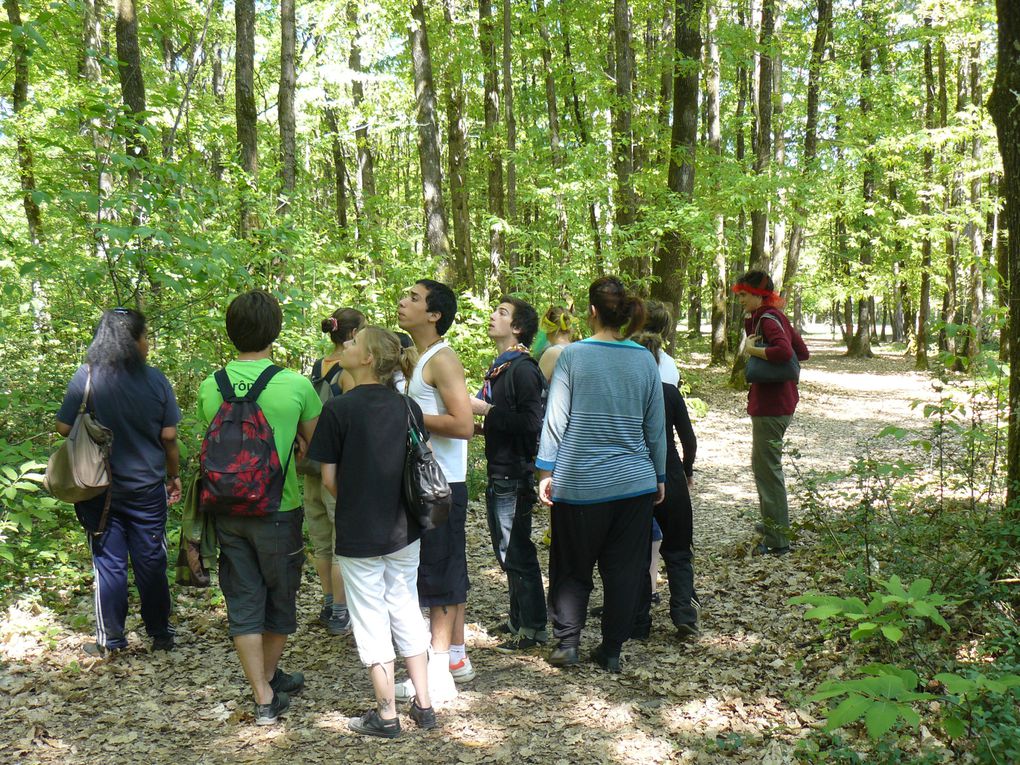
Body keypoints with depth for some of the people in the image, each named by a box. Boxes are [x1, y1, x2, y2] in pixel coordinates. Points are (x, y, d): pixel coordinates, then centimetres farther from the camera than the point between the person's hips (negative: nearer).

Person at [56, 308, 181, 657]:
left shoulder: (86, 376, -8)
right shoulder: (156, 380, -7)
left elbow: (64, 427, -8)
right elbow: (169, 436, -4)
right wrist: (173, 475, 10)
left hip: (101, 487, 0)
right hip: (148, 486, 0)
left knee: (108, 563, 9)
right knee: (151, 562, 11)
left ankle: (110, 639, 16)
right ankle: (160, 634, 21)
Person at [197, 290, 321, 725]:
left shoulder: (210, 387, -4)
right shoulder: (296, 385, -14)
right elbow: (315, 445, -2)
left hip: (228, 510, 3)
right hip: (279, 509, -2)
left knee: (243, 604, 10)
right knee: (279, 600, 18)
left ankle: (264, 698, 12)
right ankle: (270, 677, 36)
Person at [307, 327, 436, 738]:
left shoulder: (339, 408, -14)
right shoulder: (408, 406, -1)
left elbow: (329, 478, -9)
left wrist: (353, 506, 8)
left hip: (359, 535, -4)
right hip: (404, 531, 5)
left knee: (371, 620, 6)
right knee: (407, 611, 17)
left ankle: (386, 715, 14)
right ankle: (423, 705, 21)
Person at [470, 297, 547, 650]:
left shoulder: (523, 368, -15)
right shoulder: (499, 367, 15)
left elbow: (530, 422, -25)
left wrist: (485, 409, -21)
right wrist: (482, 412, 10)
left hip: (514, 474, -10)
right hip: (498, 472, 10)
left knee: (516, 551, -3)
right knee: (507, 550, 17)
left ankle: (533, 627, 6)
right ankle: (518, 618, 28)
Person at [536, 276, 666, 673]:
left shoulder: (573, 355, -8)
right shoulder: (645, 360, 1)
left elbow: (555, 418, -7)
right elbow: (655, 426, 7)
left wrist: (546, 470, 0)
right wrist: (660, 476, 16)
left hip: (580, 483, -2)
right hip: (634, 483, 2)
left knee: (572, 568, 14)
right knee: (625, 570, 11)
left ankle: (567, 642, 12)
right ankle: (611, 651, 16)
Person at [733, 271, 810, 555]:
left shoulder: (768, 318, -15)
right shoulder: (776, 316, 14)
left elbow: (783, 351, -33)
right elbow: (803, 353, 17)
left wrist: (752, 349, -18)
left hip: (770, 406, -11)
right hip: (776, 401, 11)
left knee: (766, 468, -6)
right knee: (763, 464, 22)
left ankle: (777, 540, -2)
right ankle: (772, 523, 35)